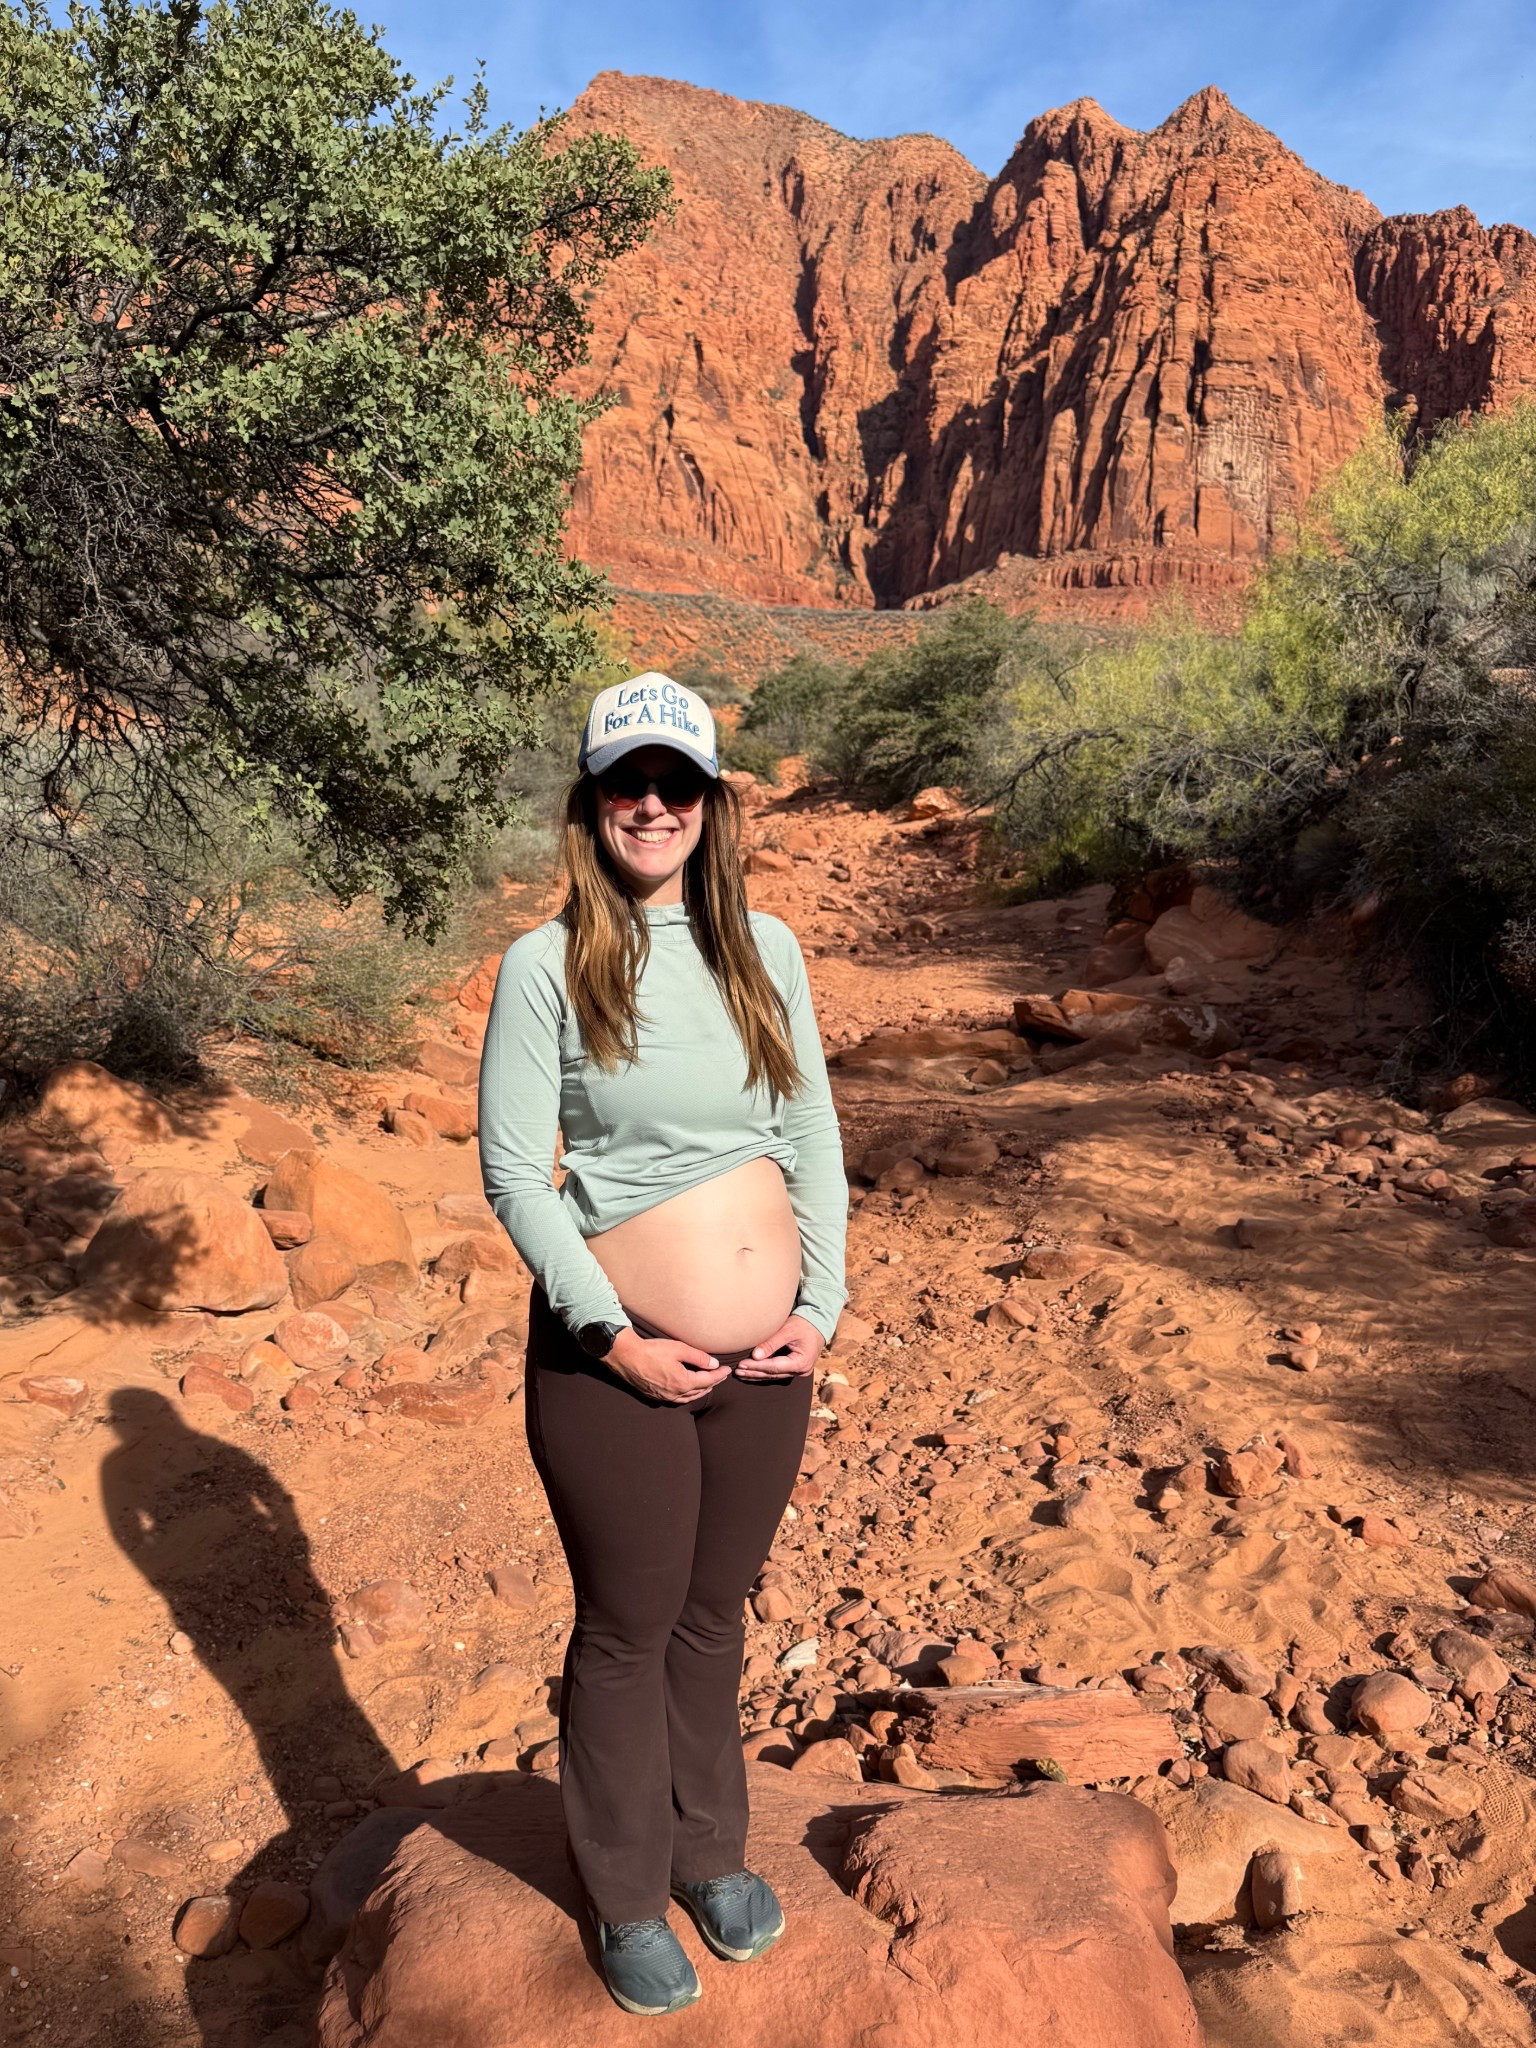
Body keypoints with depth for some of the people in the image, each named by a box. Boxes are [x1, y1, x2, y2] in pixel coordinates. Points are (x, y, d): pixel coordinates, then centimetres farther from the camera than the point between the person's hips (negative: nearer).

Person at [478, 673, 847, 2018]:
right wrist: (613, 1334, -13)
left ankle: (712, 1850, 44)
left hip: (767, 1360, 4)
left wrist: (823, 1304, -2)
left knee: (716, 1613, 20)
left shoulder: (764, 949, 3)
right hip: (617, 1363, -3)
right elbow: (512, 1168, -9)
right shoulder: (549, 965, -9)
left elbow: (813, 1139, 6)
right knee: (628, 1630, 13)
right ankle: (627, 1896, 37)